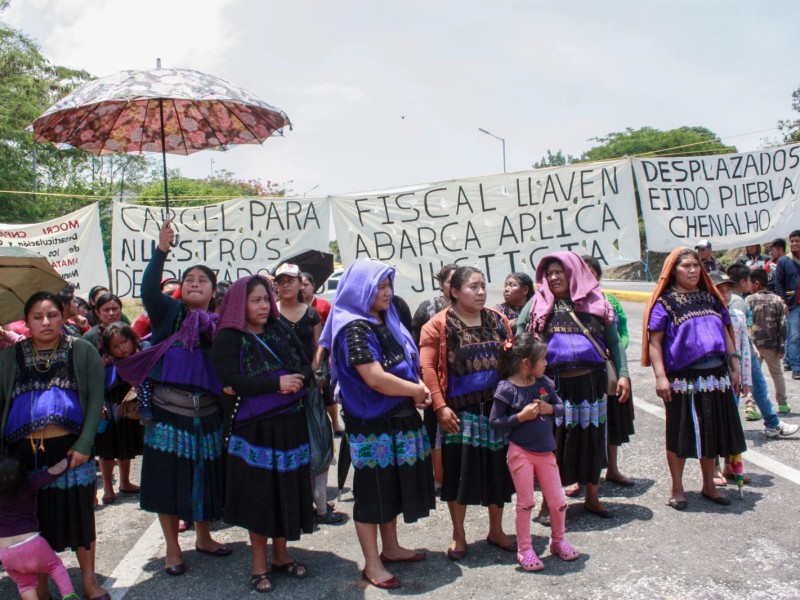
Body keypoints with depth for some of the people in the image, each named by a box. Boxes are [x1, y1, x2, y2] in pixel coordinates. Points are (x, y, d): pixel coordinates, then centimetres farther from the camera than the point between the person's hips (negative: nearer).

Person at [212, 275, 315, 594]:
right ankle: (258, 562, 20)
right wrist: (277, 382, -19)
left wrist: (270, 384, -16)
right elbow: (232, 382, -18)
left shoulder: (282, 329, 6)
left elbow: (306, 369, -1)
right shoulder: (228, 338, -5)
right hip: (253, 429, -4)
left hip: (289, 425, 4)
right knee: (258, 493, 4)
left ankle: (281, 554, 27)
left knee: (287, 489, 10)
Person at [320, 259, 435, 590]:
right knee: (372, 489, 2)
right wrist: (415, 390, -12)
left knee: (393, 485, 18)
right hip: (371, 424, -8)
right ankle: (372, 564, 14)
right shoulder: (354, 328, -16)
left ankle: (391, 548, 34)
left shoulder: (387, 322, 11)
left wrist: (419, 387, -3)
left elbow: (406, 362, 17)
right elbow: (375, 377, -24)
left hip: (399, 420, 8)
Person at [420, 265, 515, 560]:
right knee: (459, 472, 3)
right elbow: (428, 367, -9)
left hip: (497, 407, 4)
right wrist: (440, 406, -15)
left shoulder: (498, 320, 7)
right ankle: (458, 536, 22)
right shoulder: (439, 325, -6)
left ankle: (496, 530, 32)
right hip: (460, 410, -4)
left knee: (497, 470, 13)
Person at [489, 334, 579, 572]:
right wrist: (521, 416, -21)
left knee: (559, 502, 11)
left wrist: (549, 409, -10)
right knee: (525, 503, 5)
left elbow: (561, 407, 11)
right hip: (521, 452, -5)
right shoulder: (507, 388, -15)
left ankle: (558, 540, 35)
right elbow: (494, 421, -13)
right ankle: (524, 550, 22)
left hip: (546, 452, 5)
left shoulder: (544, 383, 0)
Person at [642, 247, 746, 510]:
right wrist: (661, 377, -18)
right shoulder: (665, 303, -5)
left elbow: (725, 334, 17)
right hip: (683, 379, -5)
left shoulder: (710, 298, 13)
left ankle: (709, 485, 30)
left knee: (712, 432, 14)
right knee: (681, 433, 3)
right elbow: (654, 342, -10)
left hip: (715, 376, 6)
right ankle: (677, 489, 18)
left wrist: (734, 366, 11)